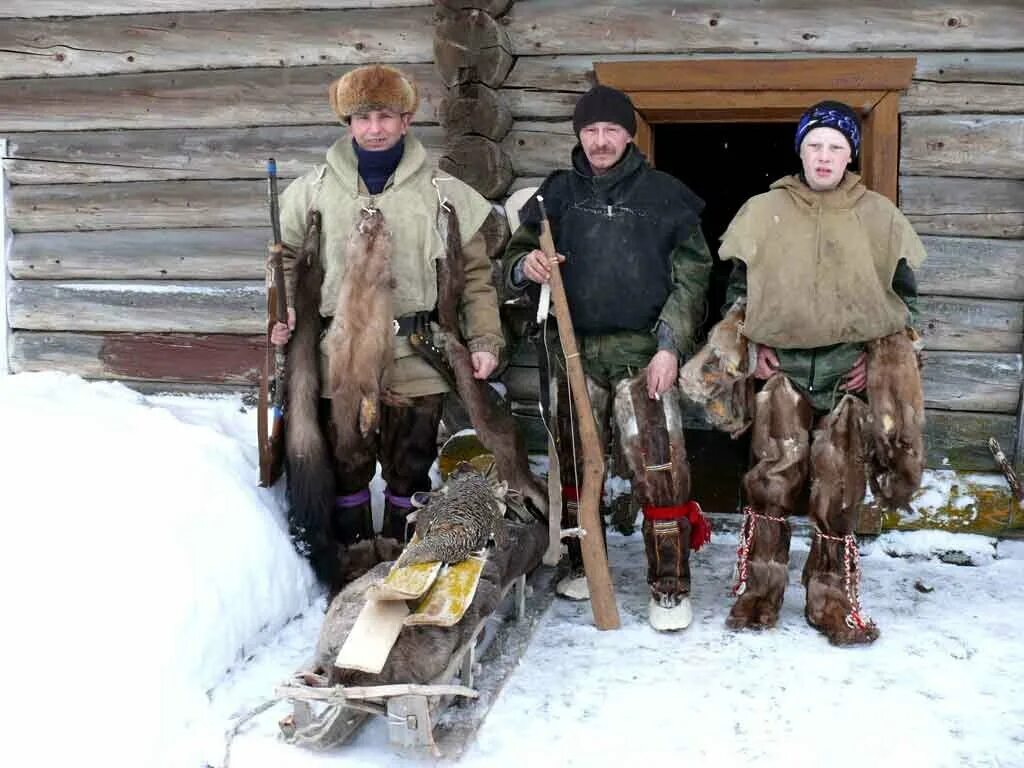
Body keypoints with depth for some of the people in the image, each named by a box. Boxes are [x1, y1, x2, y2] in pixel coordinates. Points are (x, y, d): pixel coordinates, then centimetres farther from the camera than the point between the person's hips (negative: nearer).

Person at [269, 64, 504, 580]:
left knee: (410, 469, 11)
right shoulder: (314, 190, 5)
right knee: (346, 463, 9)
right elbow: (286, 256, 17)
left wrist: (485, 340, -2)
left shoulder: (443, 193, 3)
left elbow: (476, 273, 6)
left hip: (417, 359, 0)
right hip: (341, 354, 0)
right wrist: (283, 313, 1)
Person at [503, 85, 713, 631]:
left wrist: (670, 346, -7)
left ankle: (670, 585, 3)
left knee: (659, 467, -8)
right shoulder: (558, 193, 10)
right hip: (576, 350, 3)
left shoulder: (664, 195, 3)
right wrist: (526, 265, -12)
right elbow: (515, 254, 12)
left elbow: (691, 276, 2)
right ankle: (582, 564, 29)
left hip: (644, 352, -3)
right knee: (575, 462, 11)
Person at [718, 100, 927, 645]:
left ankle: (832, 603, 16)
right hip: (781, 365, 0)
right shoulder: (763, 211, 6)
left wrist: (880, 356, 2)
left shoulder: (880, 216, 7)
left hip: (852, 368, 1)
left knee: (840, 489, 4)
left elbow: (904, 294, 12)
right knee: (771, 477, -5)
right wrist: (752, 345, 2)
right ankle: (757, 594, 8)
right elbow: (738, 286, 13)